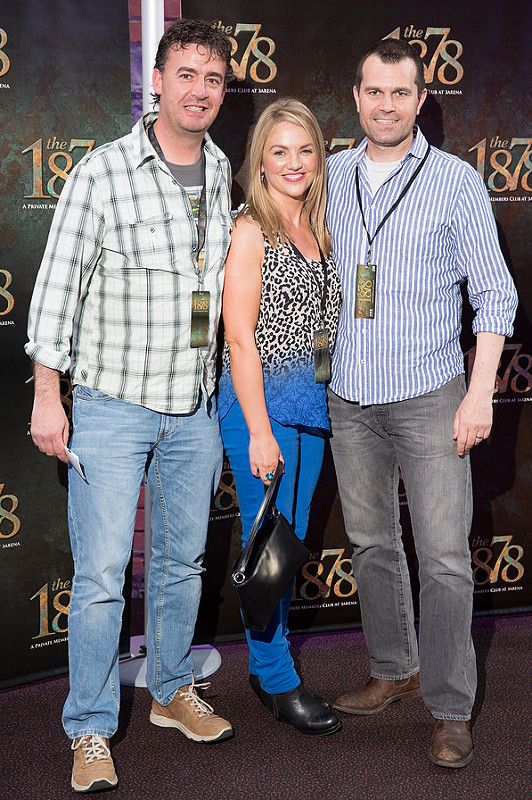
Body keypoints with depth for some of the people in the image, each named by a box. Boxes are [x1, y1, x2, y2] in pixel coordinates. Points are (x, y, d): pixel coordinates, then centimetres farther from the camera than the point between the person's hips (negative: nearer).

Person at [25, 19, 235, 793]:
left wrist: (225, 389, 17)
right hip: (113, 405, -5)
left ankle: (172, 691, 33)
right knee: (102, 571, -3)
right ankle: (91, 732, 10)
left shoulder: (224, 175, 6)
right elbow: (57, 286, -9)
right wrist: (46, 397, -11)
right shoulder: (103, 171, -10)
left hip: (196, 407, 5)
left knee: (184, 560, 15)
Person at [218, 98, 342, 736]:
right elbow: (240, 337, -14)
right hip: (261, 401, -7)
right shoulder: (251, 231, -11)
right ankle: (277, 680, 14)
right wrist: (260, 431, -16)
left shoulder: (317, 228, 10)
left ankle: (266, 659, 30)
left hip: (313, 401, 7)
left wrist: (324, 398, 11)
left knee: (292, 539, 14)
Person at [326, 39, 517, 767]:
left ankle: (451, 709, 8)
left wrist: (480, 393, -13)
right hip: (350, 398, 4)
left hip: (428, 395, -4)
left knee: (444, 557, -4)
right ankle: (394, 671, 30)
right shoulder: (332, 176, 7)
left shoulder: (456, 181, -4)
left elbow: (495, 293, -5)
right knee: (372, 545, 13)